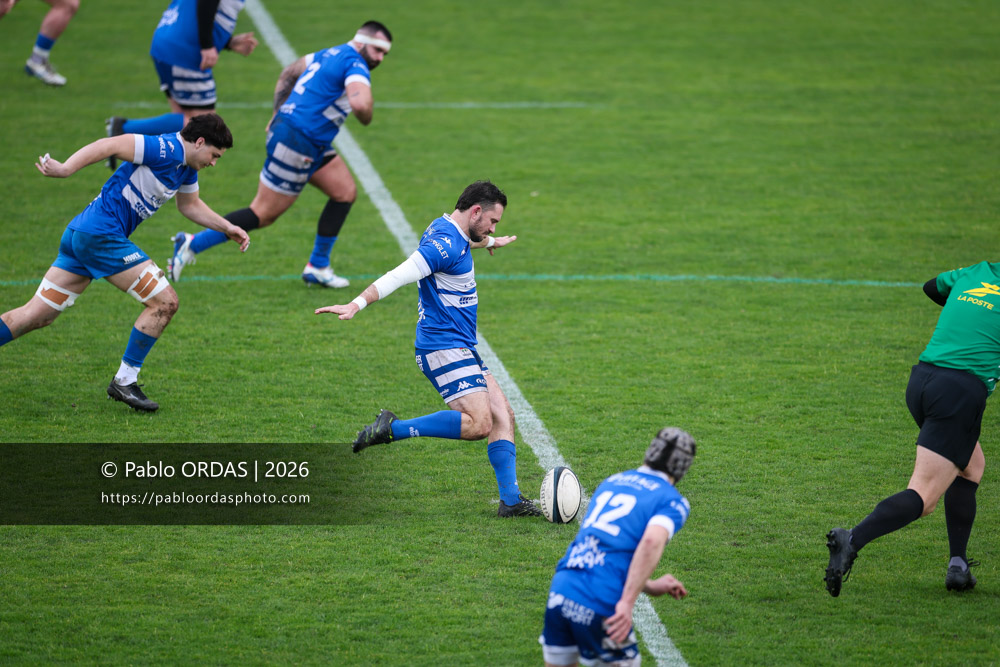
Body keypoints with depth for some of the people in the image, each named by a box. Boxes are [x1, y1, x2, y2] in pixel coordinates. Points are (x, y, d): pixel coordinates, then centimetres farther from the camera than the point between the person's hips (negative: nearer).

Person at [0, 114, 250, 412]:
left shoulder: (187, 166, 15)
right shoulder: (165, 150, -15)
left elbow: (190, 205, 34)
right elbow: (110, 145, -24)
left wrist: (228, 228, 30)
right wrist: (65, 169, -33)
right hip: (102, 235, -10)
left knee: (37, 316, 9)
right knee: (164, 302, -5)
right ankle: (124, 381, 2)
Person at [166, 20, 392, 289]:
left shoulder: (329, 54, 14)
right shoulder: (355, 66, -16)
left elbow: (289, 73, 25)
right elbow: (360, 103, -35)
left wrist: (279, 112, 25)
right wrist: (367, 117, -11)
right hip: (298, 143, -10)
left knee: (346, 191, 11)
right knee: (263, 214, -3)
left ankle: (318, 267, 14)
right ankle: (192, 244, 3)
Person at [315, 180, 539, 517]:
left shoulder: (452, 233, 14)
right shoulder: (445, 243, -18)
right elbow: (400, 275, -27)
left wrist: (490, 242, 64)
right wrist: (357, 304, -38)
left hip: (461, 348, 11)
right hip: (444, 347, -11)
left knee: (502, 415, 6)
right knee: (478, 424, -21)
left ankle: (511, 500, 4)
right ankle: (393, 429, -15)